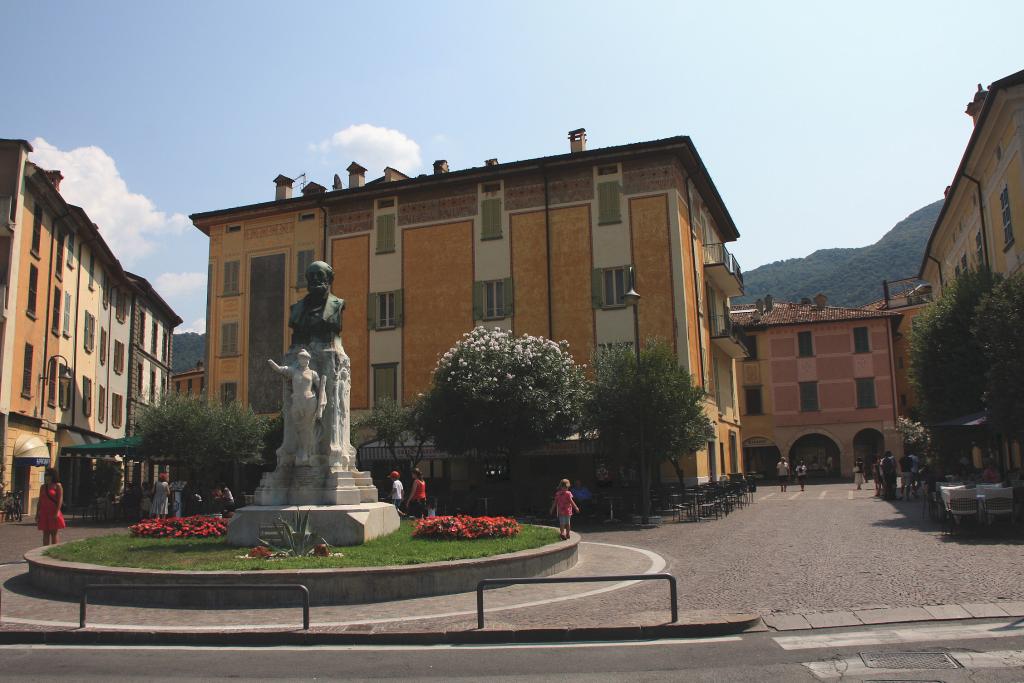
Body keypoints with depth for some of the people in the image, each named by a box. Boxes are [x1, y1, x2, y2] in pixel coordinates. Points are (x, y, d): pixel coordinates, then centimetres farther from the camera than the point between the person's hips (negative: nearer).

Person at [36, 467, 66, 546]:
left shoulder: (57, 486, -3)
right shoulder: (43, 487, 15)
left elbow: (60, 500, -10)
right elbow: (40, 501, 15)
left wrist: (56, 512, -18)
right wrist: (37, 513, 9)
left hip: (53, 513, -5)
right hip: (44, 513, 5)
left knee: (53, 533, -2)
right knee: (45, 533, 5)